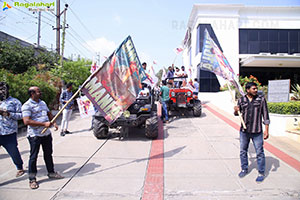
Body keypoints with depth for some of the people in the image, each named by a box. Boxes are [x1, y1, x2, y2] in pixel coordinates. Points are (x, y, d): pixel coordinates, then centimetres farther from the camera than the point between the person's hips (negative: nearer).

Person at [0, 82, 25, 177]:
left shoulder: (14, 101, 3)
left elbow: (21, 115, -3)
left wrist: (9, 114, -17)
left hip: (9, 133, -3)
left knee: (13, 152, 6)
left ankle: (20, 168, 29)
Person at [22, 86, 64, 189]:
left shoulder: (43, 103, 12)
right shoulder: (27, 106, -12)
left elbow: (49, 114, 25)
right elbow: (26, 121, -22)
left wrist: (54, 123, 8)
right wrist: (44, 124, -25)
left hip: (46, 133, 7)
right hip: (35, 135, -7)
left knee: (48, 154, 16)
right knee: (33, 156, 3)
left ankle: (51, 172, 31)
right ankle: (32, 179, 16)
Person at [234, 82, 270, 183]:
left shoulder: (261, 99, -2)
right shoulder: (241, 100, 3)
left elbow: (265, 115, -1)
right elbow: (237, 114, 13)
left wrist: (266, 130, -5)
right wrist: (236, 111, -11)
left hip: (257, 132, -2)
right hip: (244, 131, 3)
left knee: (259, 153, 4)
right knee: (243, 151, 14)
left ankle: (261, 173, 21)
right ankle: (244, 169, 33)